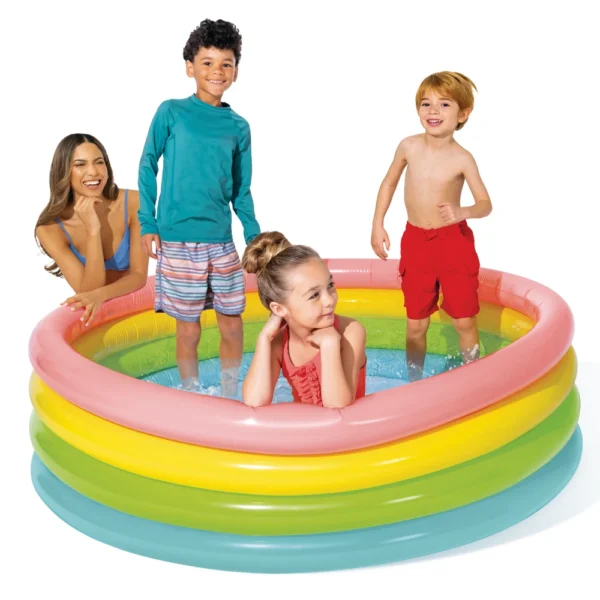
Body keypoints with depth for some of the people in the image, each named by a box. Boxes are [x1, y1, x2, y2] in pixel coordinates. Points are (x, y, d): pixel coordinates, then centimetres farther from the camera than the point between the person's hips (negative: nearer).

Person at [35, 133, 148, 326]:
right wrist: (92, 230, -28)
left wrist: (99, 295, -32)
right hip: (93, 312, 0)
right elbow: (89, 290, -19)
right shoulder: (51, 228, -14)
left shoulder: (133, 202, -14)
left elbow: (139, 276, -13)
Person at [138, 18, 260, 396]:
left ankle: (230, 396, 27)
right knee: (189, 329, 5)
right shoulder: (171, 113, -3)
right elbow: (148, 166, 2)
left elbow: (241, 191, 12)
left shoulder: (238, 127, 5)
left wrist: (255, 237, 7)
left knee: (233, 325, 8)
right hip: (178, 239, -3)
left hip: (221, 240, 3)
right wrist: (148, 223, -3)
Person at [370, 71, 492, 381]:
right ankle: (414, 384, 24)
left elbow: (485, 204, -9)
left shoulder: (462, 159, -13)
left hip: (454, 242, -2)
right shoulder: (409, 147, -5)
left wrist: (462, 212, -31)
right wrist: (377, 225, 5)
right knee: (416, 324, 10)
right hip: (415, 242, 2)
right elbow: (389, 183, 10)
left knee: (464, 321, 3)